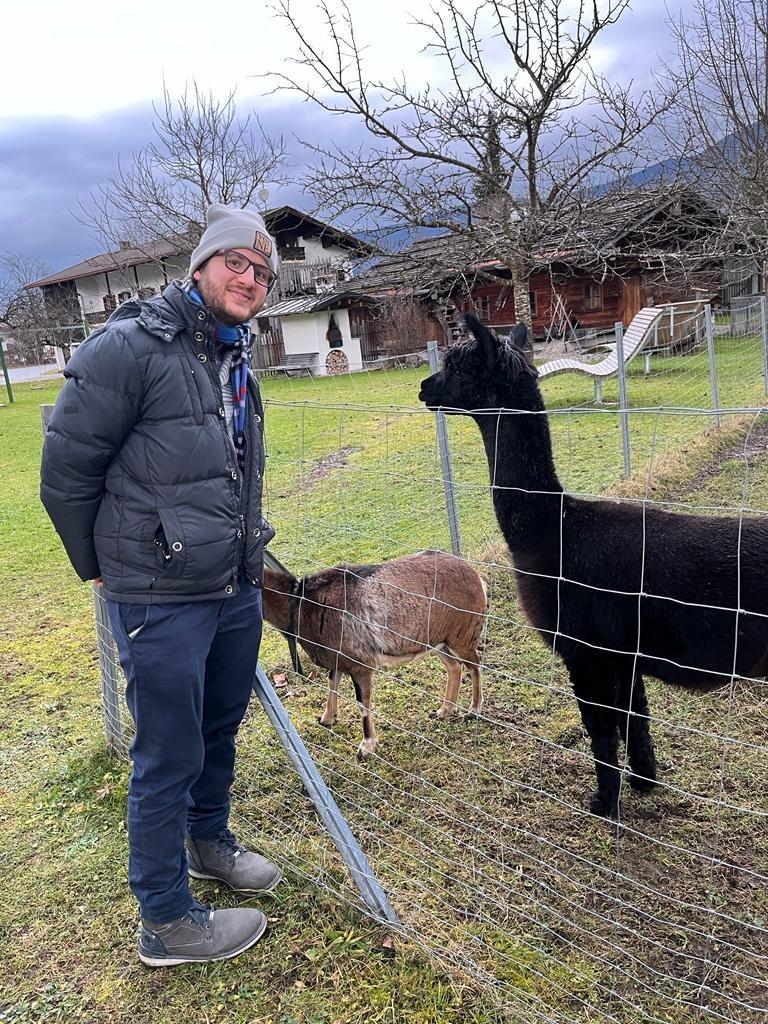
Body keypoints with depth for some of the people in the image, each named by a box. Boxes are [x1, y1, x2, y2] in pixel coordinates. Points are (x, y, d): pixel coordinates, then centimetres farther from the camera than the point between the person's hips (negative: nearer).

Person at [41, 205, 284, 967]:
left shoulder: (236, 365, 10)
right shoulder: (130, 347, -16)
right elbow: (65, 470, -12)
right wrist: (103, 567, -1)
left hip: (236, 591, 8)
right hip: (161, 602, -8)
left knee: (220, 731, 23)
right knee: (168, 757, 5)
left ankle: (209, 844, 47)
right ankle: (165, 923, 24)